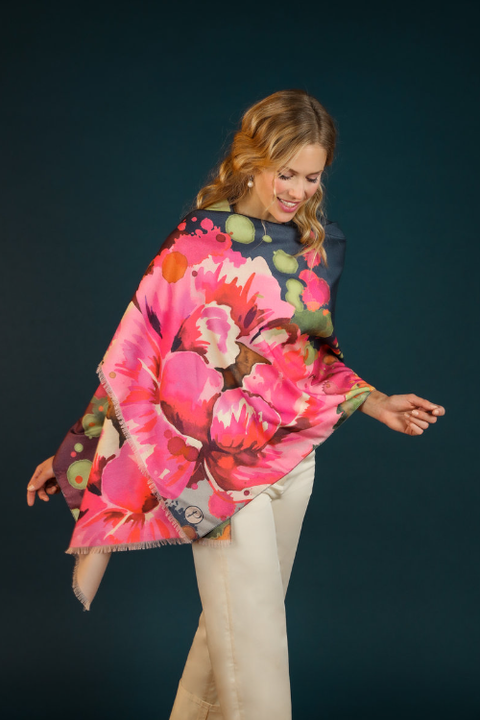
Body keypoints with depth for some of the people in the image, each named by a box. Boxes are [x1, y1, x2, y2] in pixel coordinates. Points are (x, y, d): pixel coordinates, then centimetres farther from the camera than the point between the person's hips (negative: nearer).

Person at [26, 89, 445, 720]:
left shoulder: (324, 245, 7)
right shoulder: (199, 242, -10)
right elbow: (136, 351, -9)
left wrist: (375, 403, 4)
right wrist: (76, 454, -8)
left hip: (292, 456, 5)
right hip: (221, 463, -5)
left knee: (238, 620, 15)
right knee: (254, 633, -1)